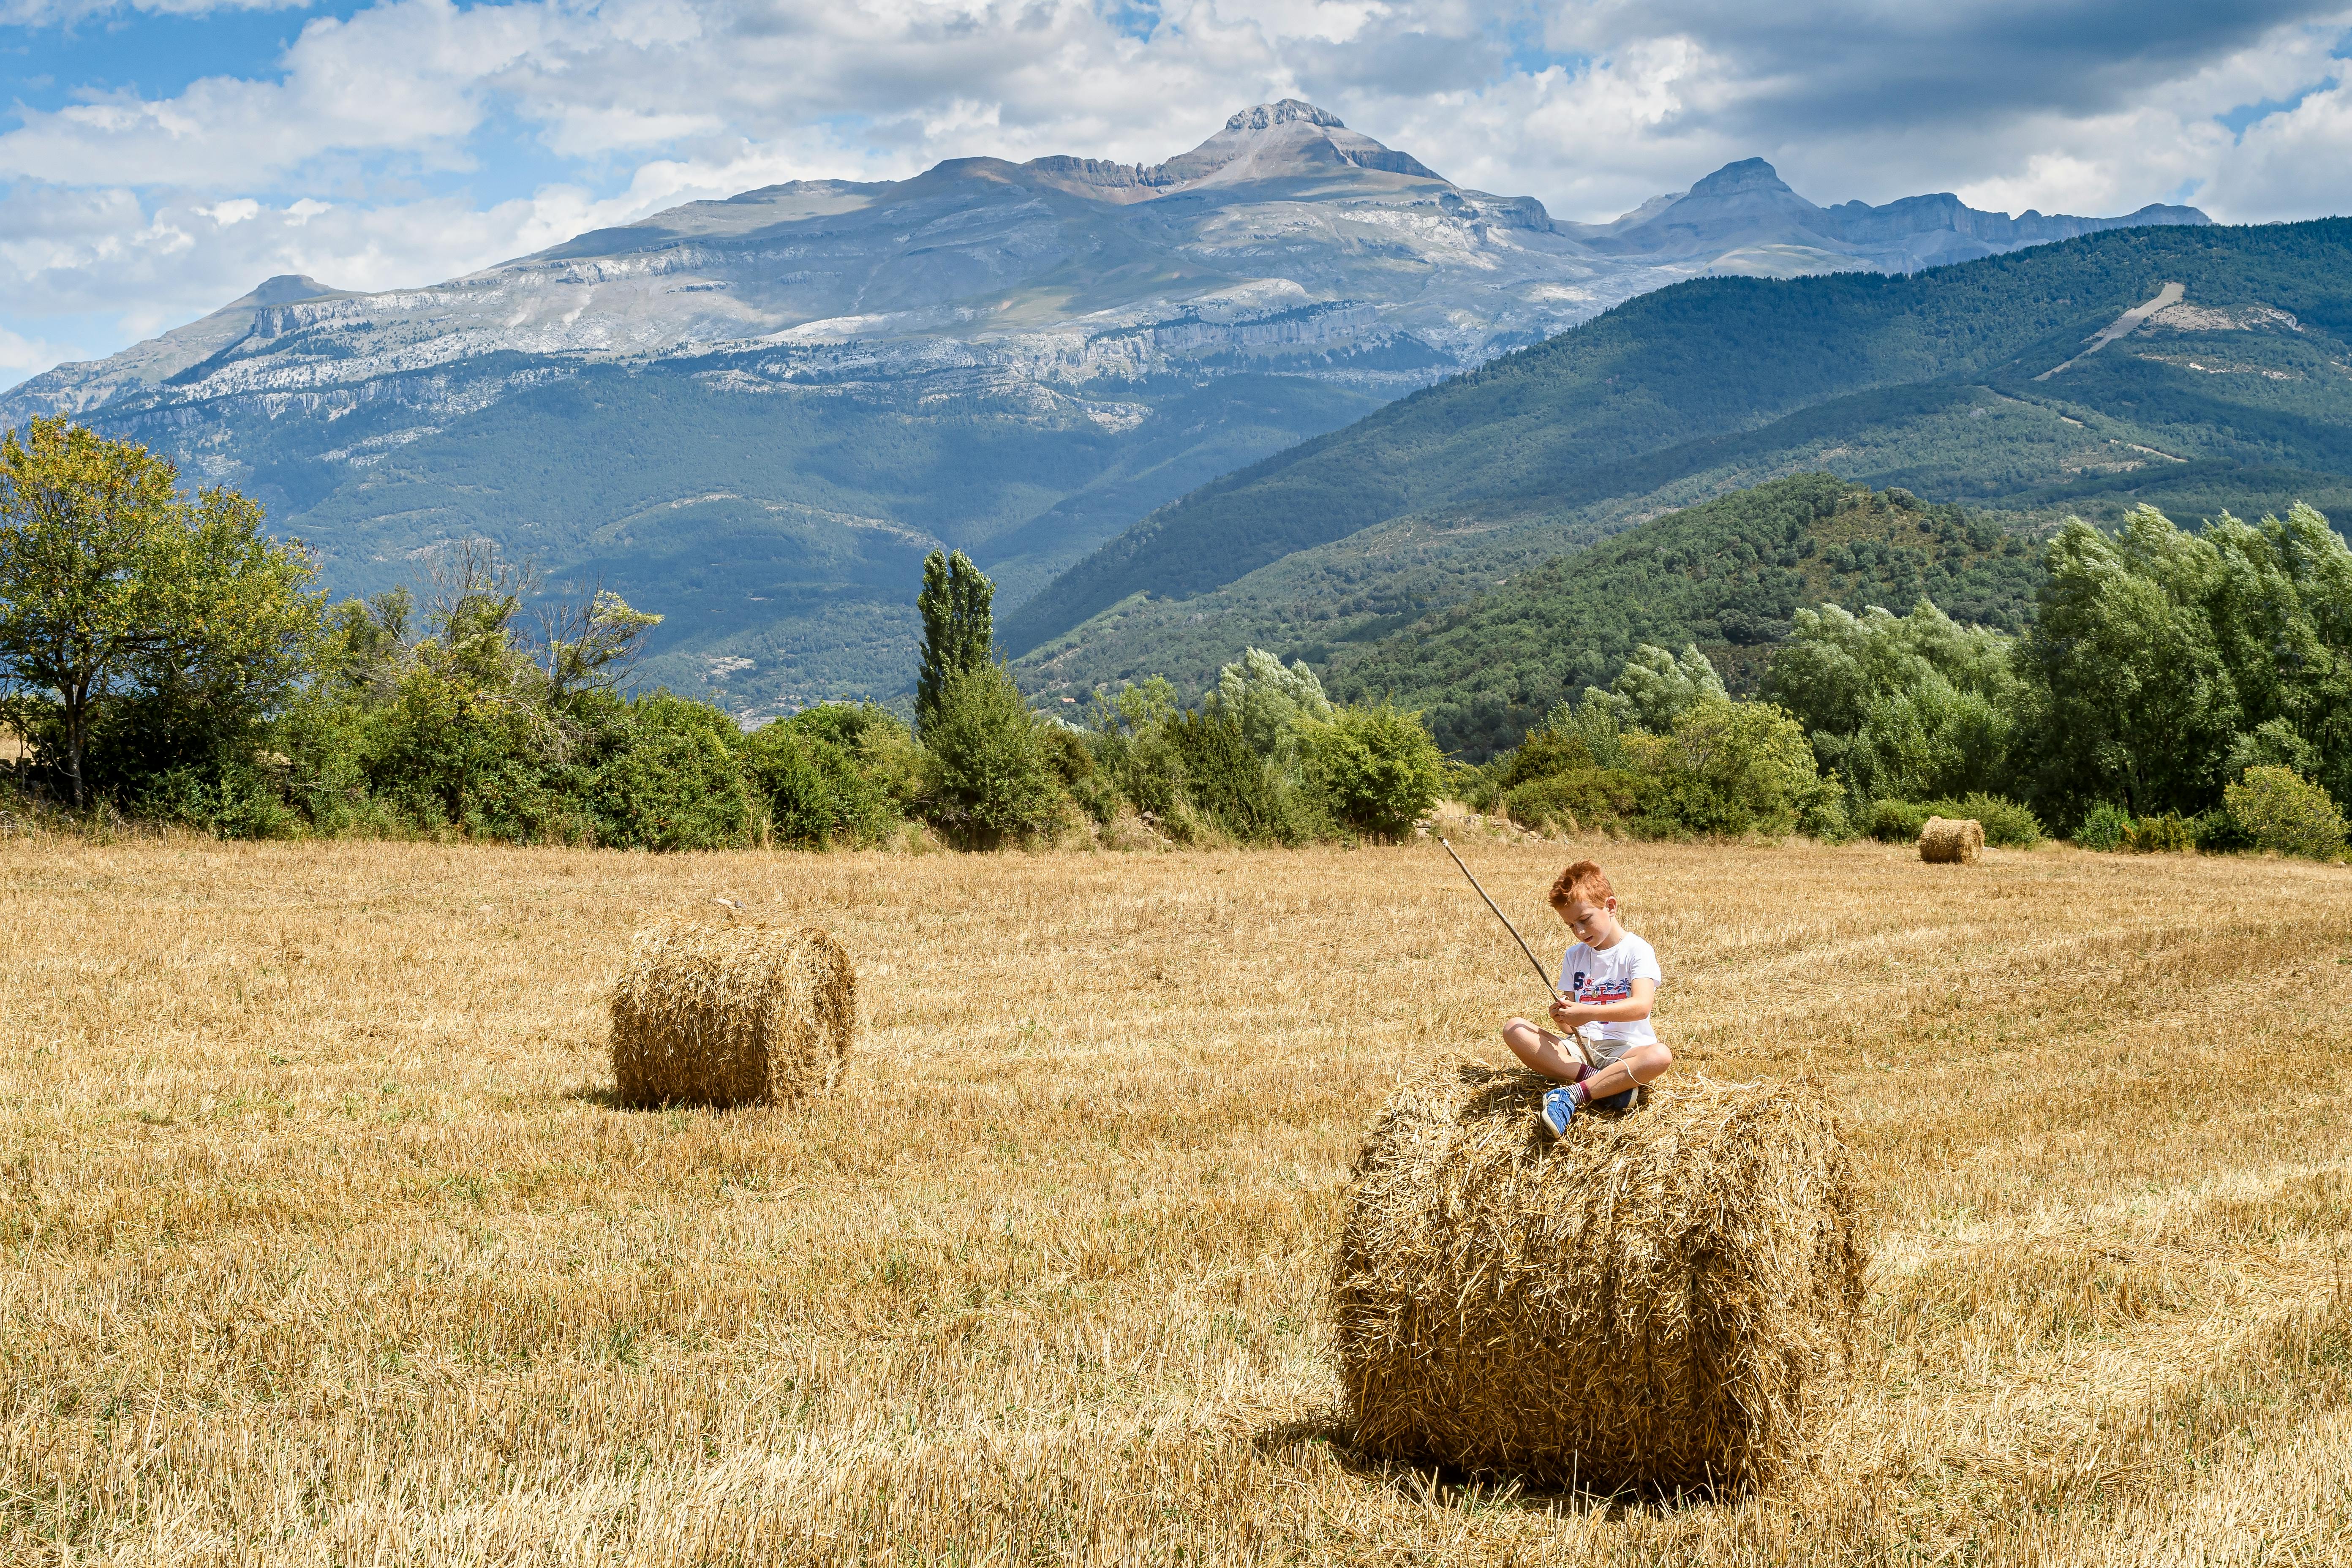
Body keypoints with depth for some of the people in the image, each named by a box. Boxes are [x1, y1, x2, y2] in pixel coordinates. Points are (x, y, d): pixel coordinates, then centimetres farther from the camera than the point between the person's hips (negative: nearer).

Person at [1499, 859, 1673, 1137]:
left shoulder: (1637, 950, -4)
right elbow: (1570, 1026, 11)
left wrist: (1589, 1013, -32)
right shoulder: (1575, 955, 13)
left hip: (1625, 1049, -5)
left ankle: (1572, 1095, -35)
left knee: (1661, 1056, -38)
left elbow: (1642, 1006, -21)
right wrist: (1563, 1017, -15)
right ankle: (1607, 1084, -27)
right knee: (1514, 1030, -18)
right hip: (1581, 1048, 5)